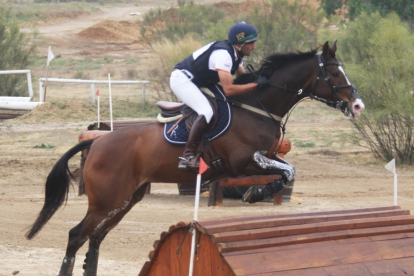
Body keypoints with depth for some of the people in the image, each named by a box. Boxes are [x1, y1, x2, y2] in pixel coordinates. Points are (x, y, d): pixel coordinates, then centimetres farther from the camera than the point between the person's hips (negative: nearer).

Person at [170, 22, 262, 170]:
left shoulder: (237, 54, 3)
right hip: (181, 79, -11)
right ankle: (187, 156, -28)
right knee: (206, 112, -28)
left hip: (198, 82, 11)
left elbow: (243, 79, 10)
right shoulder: (223, 54, -28)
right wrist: (255, 85, -30)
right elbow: (229, 90, -34)